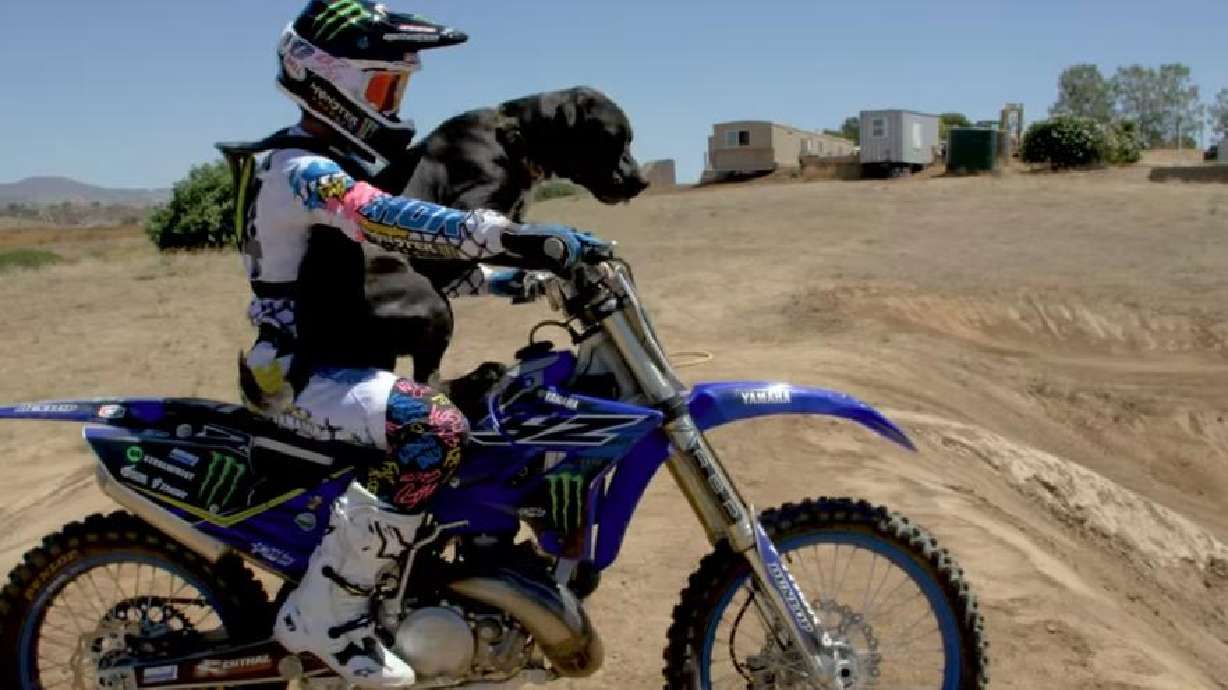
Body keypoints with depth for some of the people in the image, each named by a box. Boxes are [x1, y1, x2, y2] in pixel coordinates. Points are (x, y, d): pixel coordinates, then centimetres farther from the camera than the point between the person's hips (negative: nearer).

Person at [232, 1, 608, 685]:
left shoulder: (348, 165, 16)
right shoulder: (301, 170, -15)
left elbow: (404, 264, 21)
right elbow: (392, 222, -35)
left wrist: (498, 280, 8)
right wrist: (520, 237, -43)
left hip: (348, 363, 10)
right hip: (303, 374, -10)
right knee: (436, 428, -35)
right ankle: (325, 610, -22)